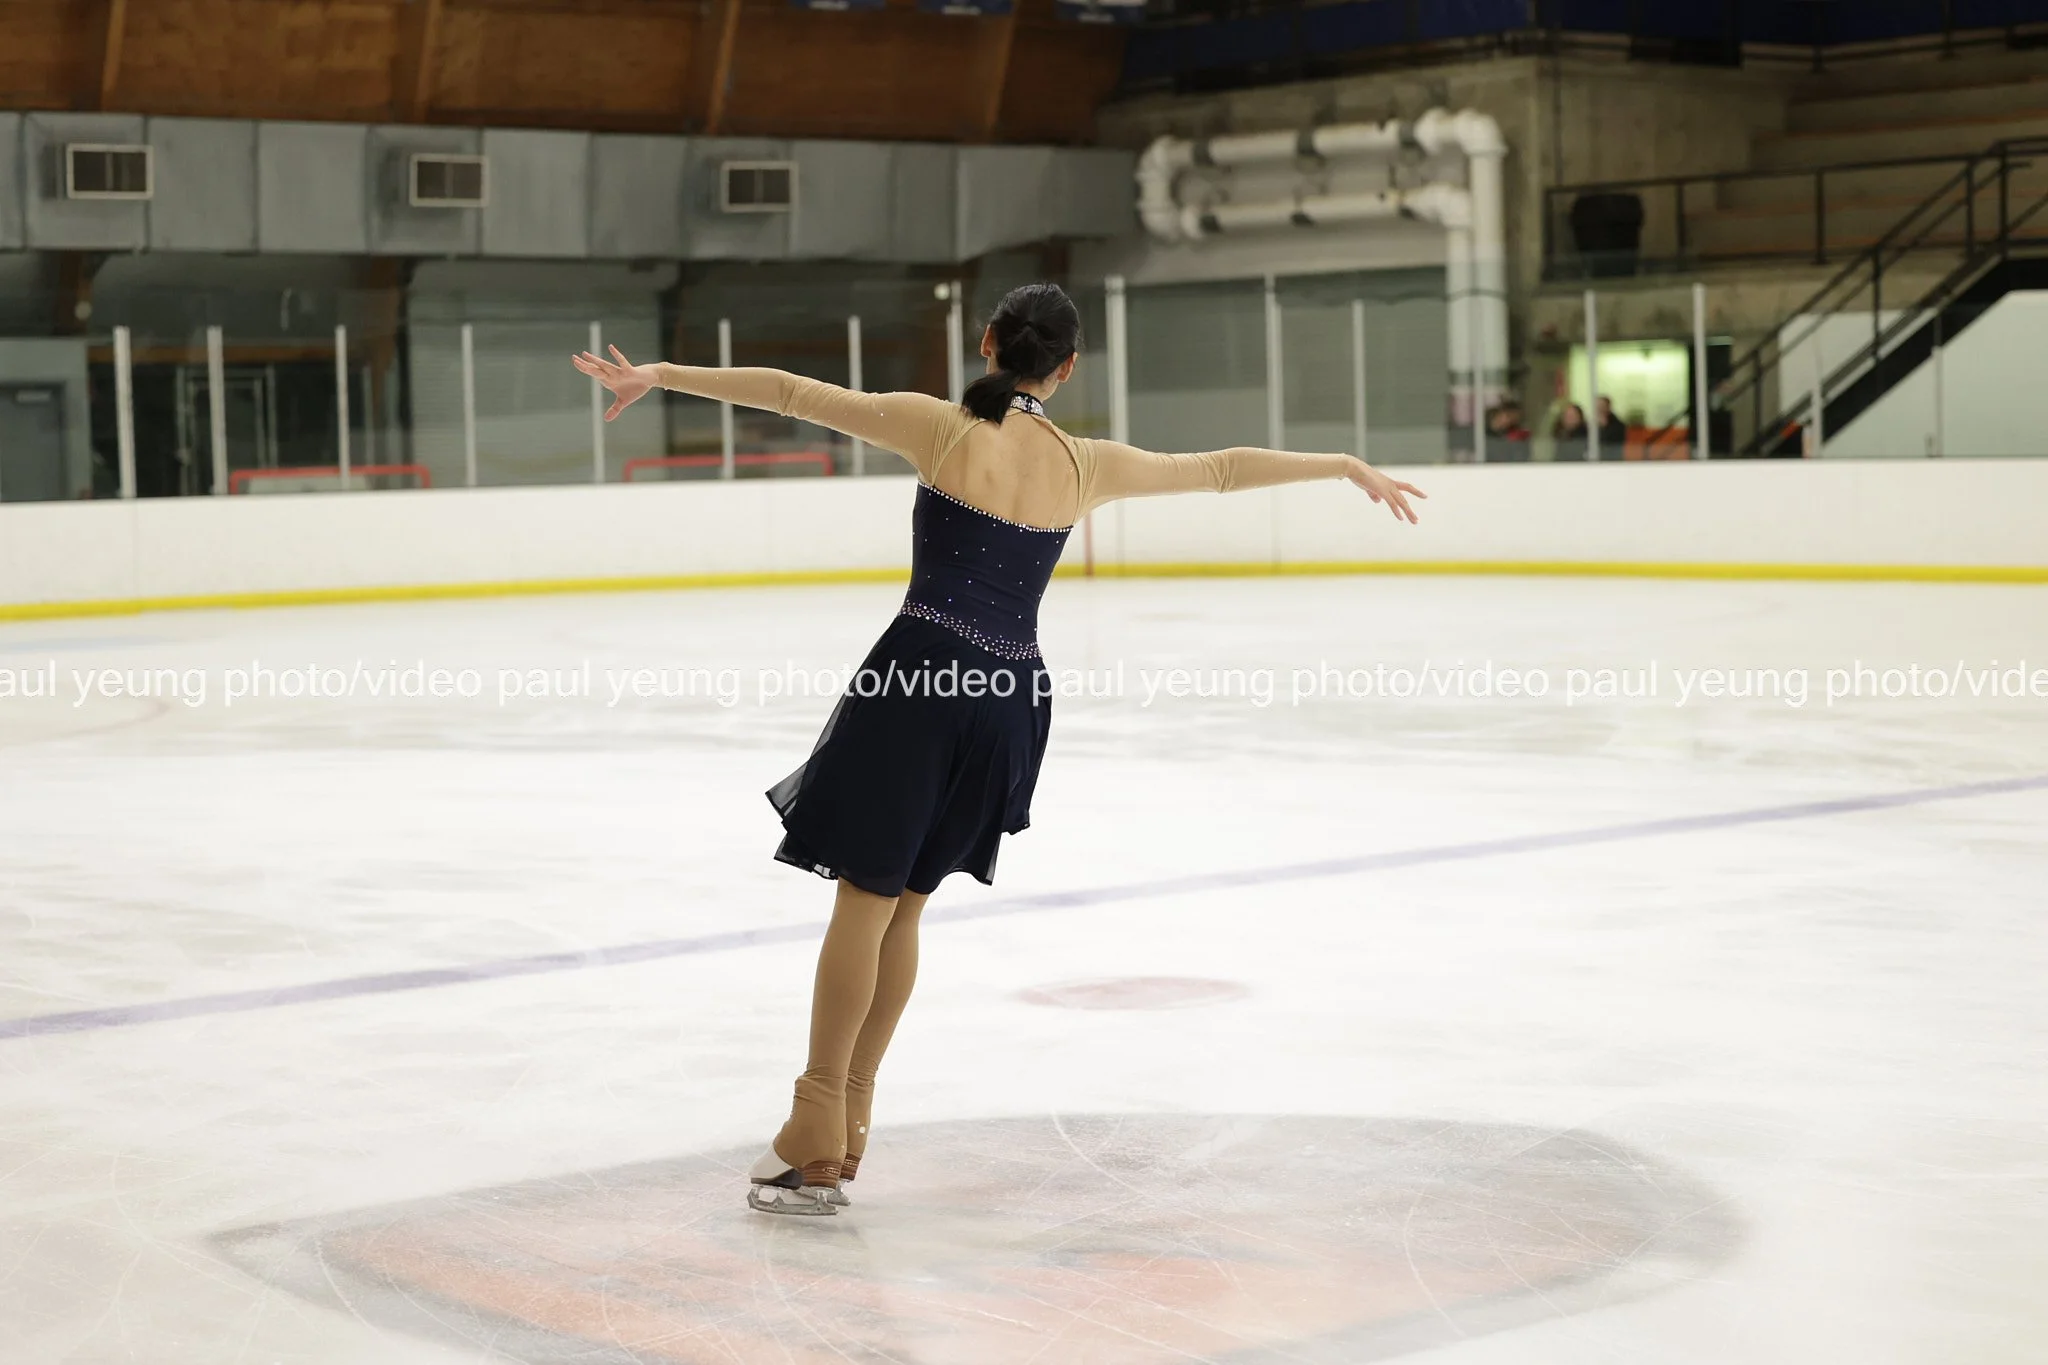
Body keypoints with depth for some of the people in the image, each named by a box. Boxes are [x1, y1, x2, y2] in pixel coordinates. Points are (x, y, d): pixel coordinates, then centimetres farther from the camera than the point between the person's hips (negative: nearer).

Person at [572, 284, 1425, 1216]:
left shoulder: (939, 427, -2)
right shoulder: (1087, 466, 6)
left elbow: (790, 393, 1)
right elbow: (1223, 468, 16)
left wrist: (662, 375, 9)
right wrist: (1352, 468, 28)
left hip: (921, 679, -4)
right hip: (1009, 695, 4)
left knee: (866, 895, 1)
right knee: (901, 901, 14)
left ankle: (816, 1146, 0)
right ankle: (846, 1128, 18)